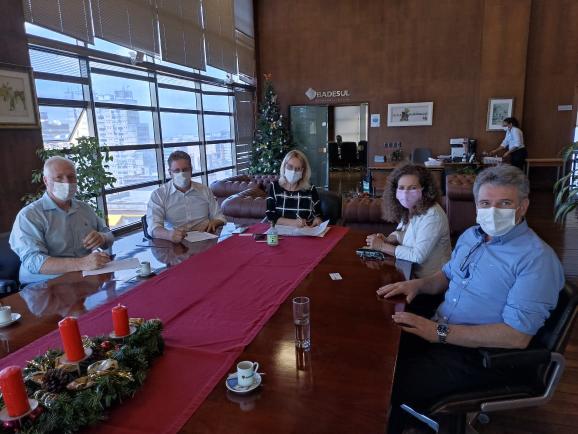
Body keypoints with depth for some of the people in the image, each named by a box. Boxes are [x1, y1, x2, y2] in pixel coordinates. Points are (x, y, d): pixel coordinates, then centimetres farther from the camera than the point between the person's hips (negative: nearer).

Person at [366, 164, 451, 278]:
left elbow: (418, 256, -26)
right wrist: (387, 240, -4)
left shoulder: (432, 215, -24)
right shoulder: (409, 210, -1)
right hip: (411, 271, 7)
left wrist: (382, 246, -20)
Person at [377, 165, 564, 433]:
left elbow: (518, 336, -23)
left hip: (480, 353, -8)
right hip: (440, 332, 8)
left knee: (392, 388, -20)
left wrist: (441, 332, -25)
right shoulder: (471, 235, 9)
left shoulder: (537, 258, -17)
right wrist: (419, 284, 3)